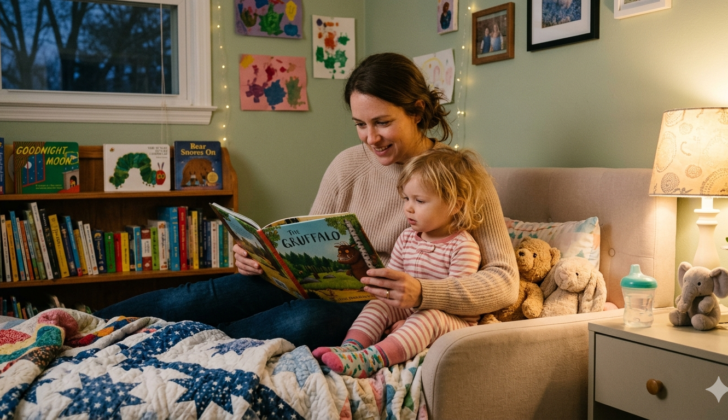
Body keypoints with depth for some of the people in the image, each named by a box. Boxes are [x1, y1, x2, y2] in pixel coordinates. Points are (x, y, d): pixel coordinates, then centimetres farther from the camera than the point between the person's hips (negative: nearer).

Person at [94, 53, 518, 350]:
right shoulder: (348, 164, 2)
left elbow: (504, 281, -15)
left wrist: (421, 293, -31)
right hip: (328, 289, 4)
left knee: (306, 320, -34)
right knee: (210, 294, -18)